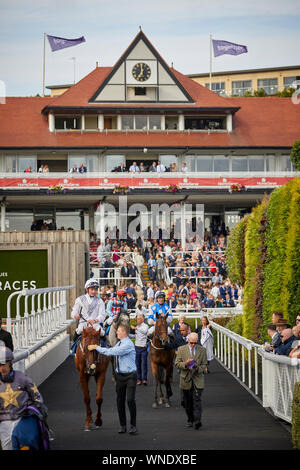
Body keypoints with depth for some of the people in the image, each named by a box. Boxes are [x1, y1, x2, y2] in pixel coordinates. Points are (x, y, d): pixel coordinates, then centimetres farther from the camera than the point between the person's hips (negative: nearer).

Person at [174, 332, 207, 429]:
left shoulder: (202, 350, 5)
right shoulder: (181, 349, 3)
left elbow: (204, 365, 7)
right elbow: (177, 364, 0)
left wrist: (198, 369, -14)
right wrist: (185, 364, -19)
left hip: (197, 380, -1)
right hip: (186, 380, 1)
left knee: (197, 400, -14)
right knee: (188, 402, 9)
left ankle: (197, 421, -20)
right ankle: (190, 420, 24)